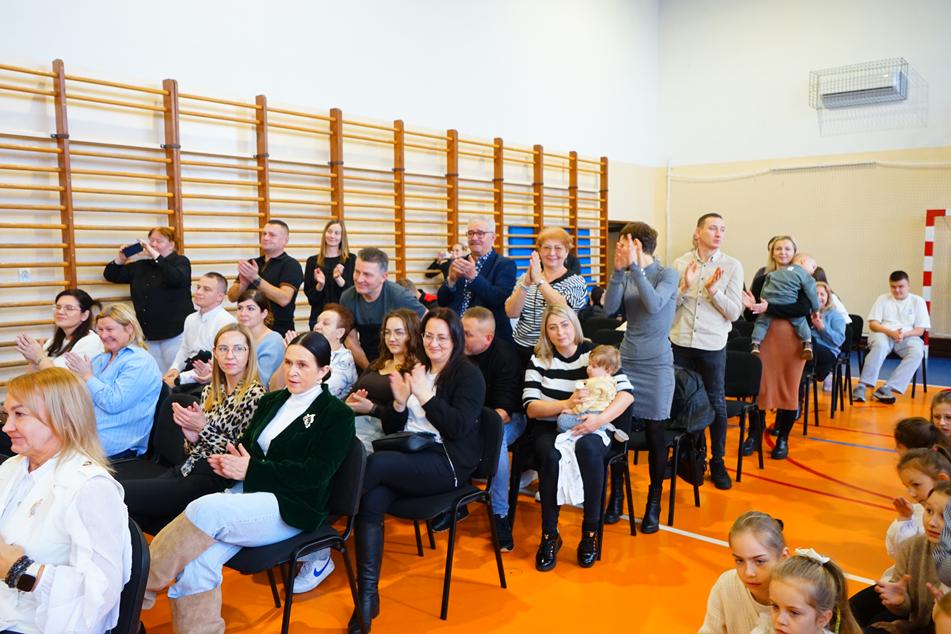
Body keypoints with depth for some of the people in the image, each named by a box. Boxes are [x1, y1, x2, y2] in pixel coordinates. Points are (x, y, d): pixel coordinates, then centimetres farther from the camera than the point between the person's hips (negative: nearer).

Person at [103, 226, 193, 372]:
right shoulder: (140, 265, 15)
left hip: (175, 332, -5)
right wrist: (121, 259, 0)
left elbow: (176, 279, -21)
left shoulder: (181, 262, 1)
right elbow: (111, 276, 18)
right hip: (148, 334, 5)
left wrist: (155, 256, -21)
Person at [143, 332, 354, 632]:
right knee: (197, 560, -23)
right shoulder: (271, 400, 16)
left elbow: (315, 474, -13)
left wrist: (250, 469, -13)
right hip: (249, 493, 6)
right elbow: (245, 445, 20)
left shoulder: (338, 414, -4)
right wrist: (229, 462, -5)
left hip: (290, 508, -6)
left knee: (206, 509, -29)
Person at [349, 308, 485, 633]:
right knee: (371, 500, -26)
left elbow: (459, 427, -12)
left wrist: (424, 395, -14)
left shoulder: (468, 374, 2)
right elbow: (391, 429, 18)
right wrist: (399, 401, -2)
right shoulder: (414, 370, 19)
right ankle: (367, 595, -22)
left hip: (447, 463, -5)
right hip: (409, 457, 5)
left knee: (375, 463, -29)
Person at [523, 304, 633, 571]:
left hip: (588, 429, 0)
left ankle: (591, 531, -19)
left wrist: (601, 418, -28)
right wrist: (566, 404, -23)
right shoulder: (539, 360, 2)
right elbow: (530, 407, -7)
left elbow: (627, 392, -12)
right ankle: (549, 534, -15)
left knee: (586, 448, -35)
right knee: (552, 456, -33)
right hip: (549, 429, 1)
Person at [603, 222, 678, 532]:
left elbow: (654, 305, -23)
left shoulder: (667, 274, -6)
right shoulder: (626, 276, 4)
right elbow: (609, 307, -9)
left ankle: (654, 502, 18)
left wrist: (635, 267, -25)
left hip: (656, 365, -3)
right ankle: (616, 494, 20)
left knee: (655, 432, 3)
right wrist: (618, 270, -17)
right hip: (626, 360, 4)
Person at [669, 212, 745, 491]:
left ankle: (717, 461, 23)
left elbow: (734, 312, -6)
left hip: (712, 345, -2)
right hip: (679, 342, 2)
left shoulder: (732, 266, -3)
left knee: (716, 403, 7)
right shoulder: (681, 263, 2)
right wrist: (684, 286, -16)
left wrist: (713, 290, -20)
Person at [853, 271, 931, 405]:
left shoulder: (918, 301, 11)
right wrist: (890, 332, -17)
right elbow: (872, 324, 2)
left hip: (908, 337, 1)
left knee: (917, 352, -33)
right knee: (880, 345, -37)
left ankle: (886, 388, -38)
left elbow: (920, 329, 5)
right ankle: (861, 386, -40)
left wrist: (904, 334, -17)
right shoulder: (883, 299, 10)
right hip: (884, 334, -1)